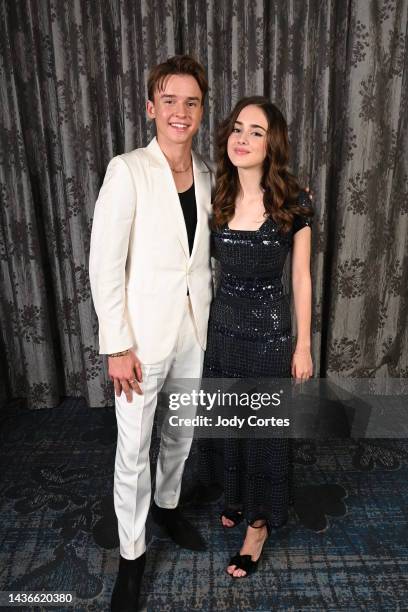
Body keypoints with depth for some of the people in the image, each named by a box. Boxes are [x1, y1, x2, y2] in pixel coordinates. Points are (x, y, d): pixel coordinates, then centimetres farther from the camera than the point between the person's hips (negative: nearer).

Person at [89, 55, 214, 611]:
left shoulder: (207, 175, 5)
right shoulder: (128, 171, -12)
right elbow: (104, 264, -13)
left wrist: (211, 311, 11)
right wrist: (117, 346, -15)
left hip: (194, 329, 6)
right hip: (143, 334, -5)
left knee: (182, 432, 21)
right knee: (133, 450, 7)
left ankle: (168, 505, 49)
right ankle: (132, 555, 32)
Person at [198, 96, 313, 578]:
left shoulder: (294, 202, -9)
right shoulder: (217, 198, 1)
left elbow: (301, 278, -5)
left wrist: (303, 345, -5)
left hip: (269, 329, -4)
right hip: (221, 324, 4)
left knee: (264, 427, 11)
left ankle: (258, 523, 34)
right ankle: (236, 496, 47)